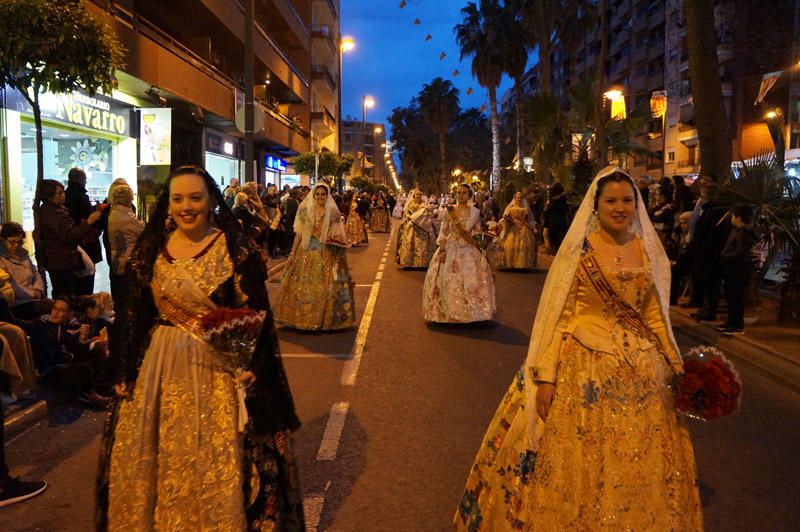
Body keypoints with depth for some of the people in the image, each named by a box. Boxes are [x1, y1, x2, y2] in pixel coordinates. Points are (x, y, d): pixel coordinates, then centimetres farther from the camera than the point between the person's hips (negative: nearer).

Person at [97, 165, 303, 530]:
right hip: (159, 370, 4)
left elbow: (255, 316, -8)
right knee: (162, 464, 15)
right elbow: (132, 317, 9)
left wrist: (250, 367, -18)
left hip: (218, 370, -4)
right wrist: (124, 372, 7)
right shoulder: (150, 250, 4)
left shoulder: (236, 249, -8)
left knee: (217, 466, 4)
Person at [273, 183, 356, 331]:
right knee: (302, 287, 3)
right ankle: (302, 317, 16)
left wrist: (336, 240, -18)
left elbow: (338, 236, 3)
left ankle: (324, 319, 13)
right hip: (306, 253, 1)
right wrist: (292, 253, 1)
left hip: (326, 255, -1)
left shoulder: (333, 212, 2)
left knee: (324, 287, 0)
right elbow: (298, 234, 4)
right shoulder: (305, 210, 5)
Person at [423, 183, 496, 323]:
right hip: (450, 249, -1)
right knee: (448, 280, 1)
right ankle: (447, 311, 14)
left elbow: (478, 233, 9)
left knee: (472, 281, 0)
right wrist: (442, 250, -10)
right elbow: (443, 232, -2)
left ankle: (471, 313, 12)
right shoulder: (449, 211, -1)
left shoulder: (475, 212, 3)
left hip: (469, 251, 1)